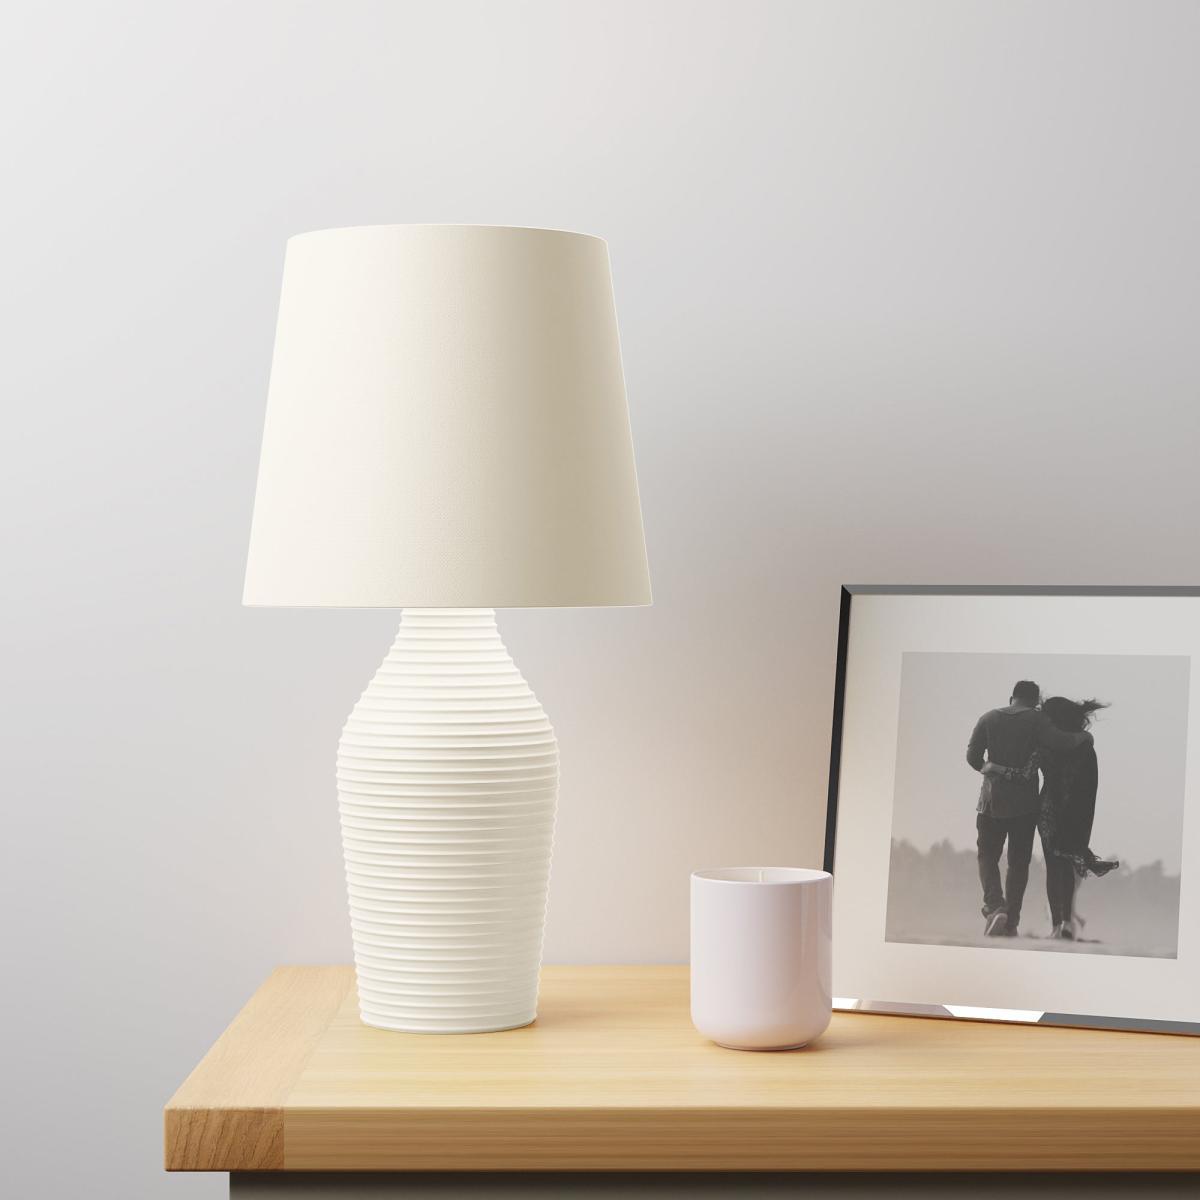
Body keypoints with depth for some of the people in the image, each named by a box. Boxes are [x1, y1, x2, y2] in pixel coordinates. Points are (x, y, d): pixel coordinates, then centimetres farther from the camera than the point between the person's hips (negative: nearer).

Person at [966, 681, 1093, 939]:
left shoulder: (988, 719, 2)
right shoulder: (1036, 719, -4)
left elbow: (972, 756, 0)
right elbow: (1061, 742, -18)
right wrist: (1083, 736, 1)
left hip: (993, 799, 1)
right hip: (1025, 802, -1)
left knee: (988, 856, 9)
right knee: (1019, 862, 9)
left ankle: (994, 906, -16)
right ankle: (1011, 922, 8)